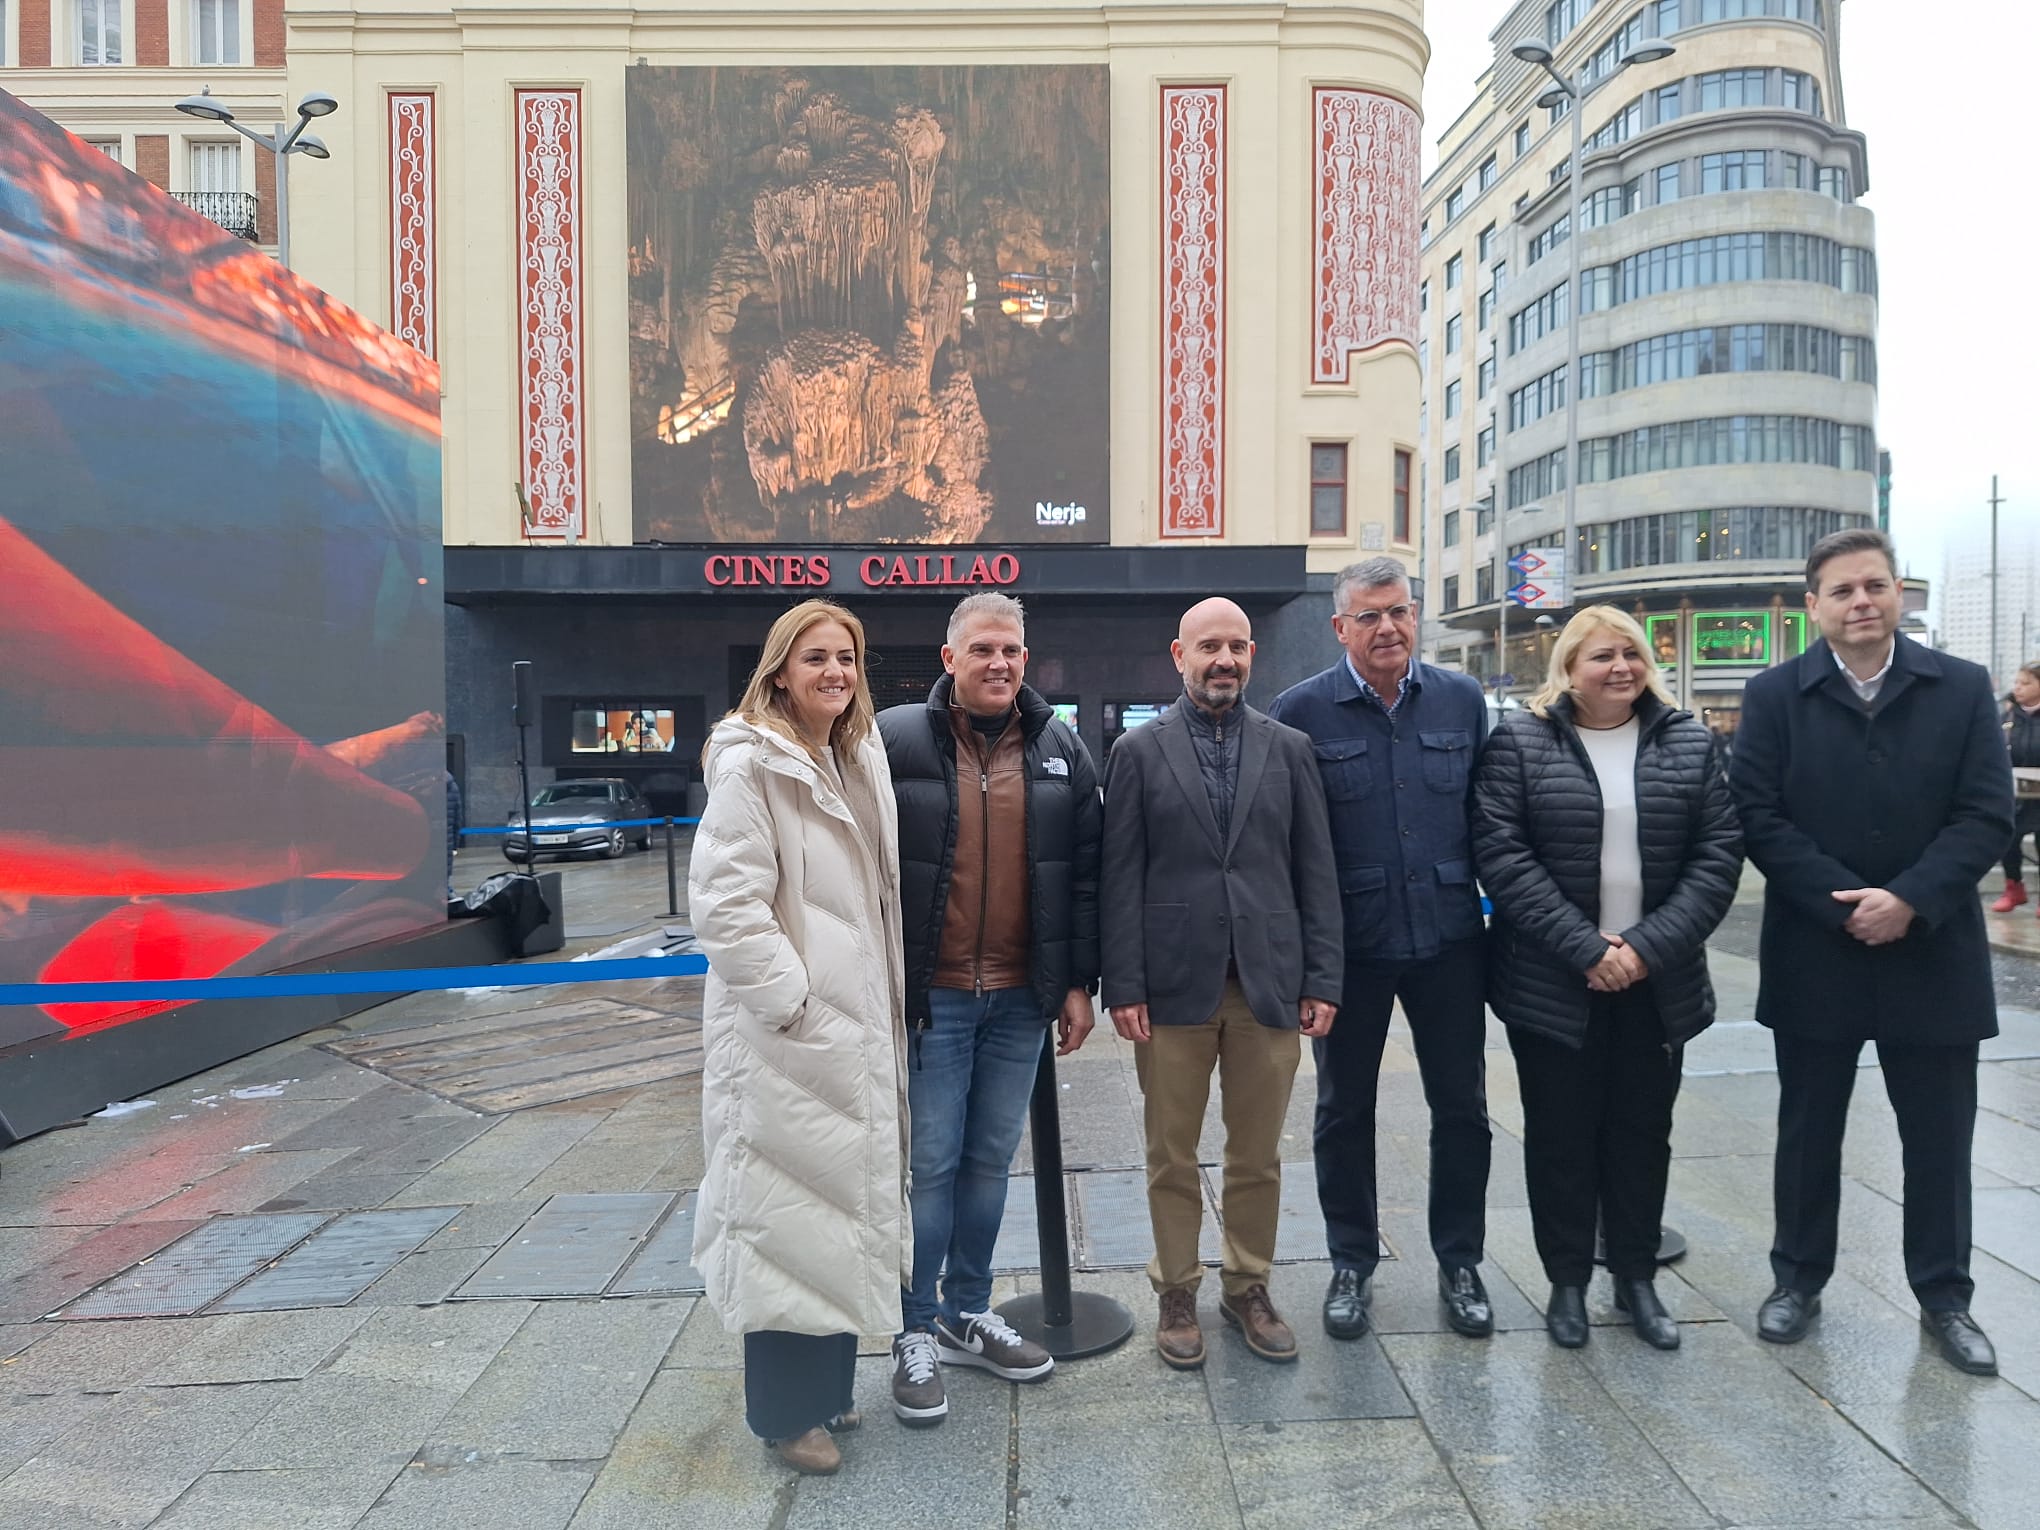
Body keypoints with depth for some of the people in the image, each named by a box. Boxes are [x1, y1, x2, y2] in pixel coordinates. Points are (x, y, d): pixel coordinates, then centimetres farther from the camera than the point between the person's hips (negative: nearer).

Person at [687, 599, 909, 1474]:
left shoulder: (859, 762, 10)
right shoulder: (750, 764, -14)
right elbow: (726, 906, -20)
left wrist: (889, 1002, 13)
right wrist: (792, 1005, -20)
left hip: (857, 1029, 8)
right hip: (784, 1034, -8)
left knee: (839, 1208, 19)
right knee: (788, 1214, 3)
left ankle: (825, 1383, 36)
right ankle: (787, 1409, 22)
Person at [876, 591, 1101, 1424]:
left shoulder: (1061, 750, 5)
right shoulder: (897, 740, -6)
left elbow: (1084, 874, 7)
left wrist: (1078, 983, 4)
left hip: (1020, 996, 4)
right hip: (928, 996, -3)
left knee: (989, 1159, 15)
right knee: (930, 1163, 4)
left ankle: (968, 1315, 32)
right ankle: (915, 1333, 21)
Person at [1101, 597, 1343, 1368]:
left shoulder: (1289, 749, 7)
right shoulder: (1138, 752, 2)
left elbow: (1317, 871, 5)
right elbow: (1120, 878, -2)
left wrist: (1322, 979, 0)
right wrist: (1123, 986, -8)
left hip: (1270, 982, 2)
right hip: (1173, 984, -1)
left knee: (1258, 1155, 12)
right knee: (1171, 1155, 10)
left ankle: (1248, 1288, 30)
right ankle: (1177, 1291, 28)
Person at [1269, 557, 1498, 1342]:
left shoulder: (1462, 700, 2)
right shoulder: (1302, 711, -7)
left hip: (1448, 939, 2)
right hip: (1348, 945, -2)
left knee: (1461, 1106, 12)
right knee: (1345, 1109, 12)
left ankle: (1459, 1261, 31)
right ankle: (1351, 1263, 30)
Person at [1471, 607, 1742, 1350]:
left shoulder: (1691, 743, 4)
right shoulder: (1520, 741, -4)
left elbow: (1719, 853, -1)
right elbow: (1502, 854, -11)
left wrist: (1651, 946, -13)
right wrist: (1585, 948, -17)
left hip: (1657, 983, 3)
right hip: (1552, 982, -2)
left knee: (1643, 1132, 13)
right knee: (1561, 1134, 8)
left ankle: (1637, 1278, 30)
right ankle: (1567, 1281, 24)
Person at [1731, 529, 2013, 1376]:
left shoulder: (1963, 688, 1)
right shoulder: (1774, 695, -2)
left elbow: (1987, 815, -5)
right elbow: (1759, 817, -8)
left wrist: (1908, 901, -17)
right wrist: (1844, 903, -16)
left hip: (1932, 952, 1)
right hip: (1813, 954, 0)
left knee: (1939, 1138, 11)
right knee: (1808, 1129, 12)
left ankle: (1944, 1295, 29)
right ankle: (1798, 1277, 28)